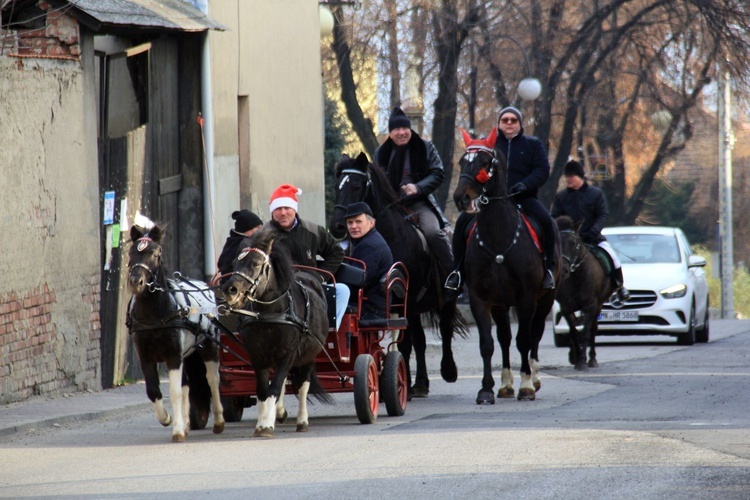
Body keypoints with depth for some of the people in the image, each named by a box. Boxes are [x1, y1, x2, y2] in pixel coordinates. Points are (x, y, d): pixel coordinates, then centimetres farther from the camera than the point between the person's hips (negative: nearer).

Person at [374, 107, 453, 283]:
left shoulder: (426, 148, 2)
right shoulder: (381, 153, 9)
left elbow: (438, 174, -3)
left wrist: (418, 187, -20)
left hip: (420, 203, -4)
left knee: (433, 231, -27)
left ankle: (452, 273, -17)